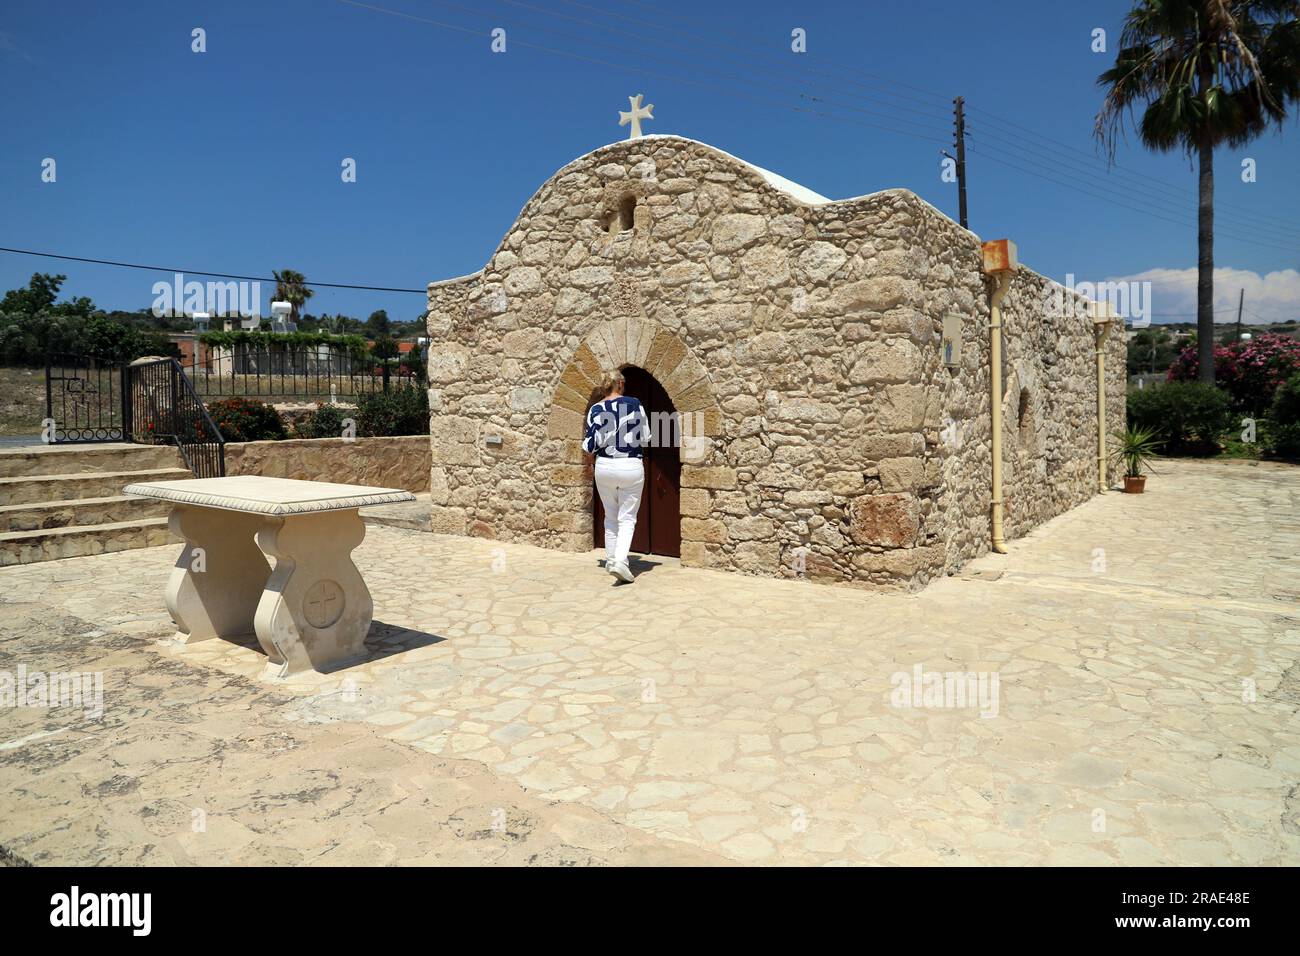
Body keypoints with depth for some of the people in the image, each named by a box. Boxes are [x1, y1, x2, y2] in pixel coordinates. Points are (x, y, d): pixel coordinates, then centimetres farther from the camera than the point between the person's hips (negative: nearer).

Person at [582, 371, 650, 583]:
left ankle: (611, 559, 24)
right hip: (631, 466, -2)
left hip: (605, 467, 2)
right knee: (627, 518, 2)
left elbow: (591, 445, -2)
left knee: (611, 516, 18)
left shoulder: (595, 410, 0)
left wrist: (587, 447, 20)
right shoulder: (634, 404, -4)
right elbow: (645, 439, -1)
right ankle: (620, 561, -14)